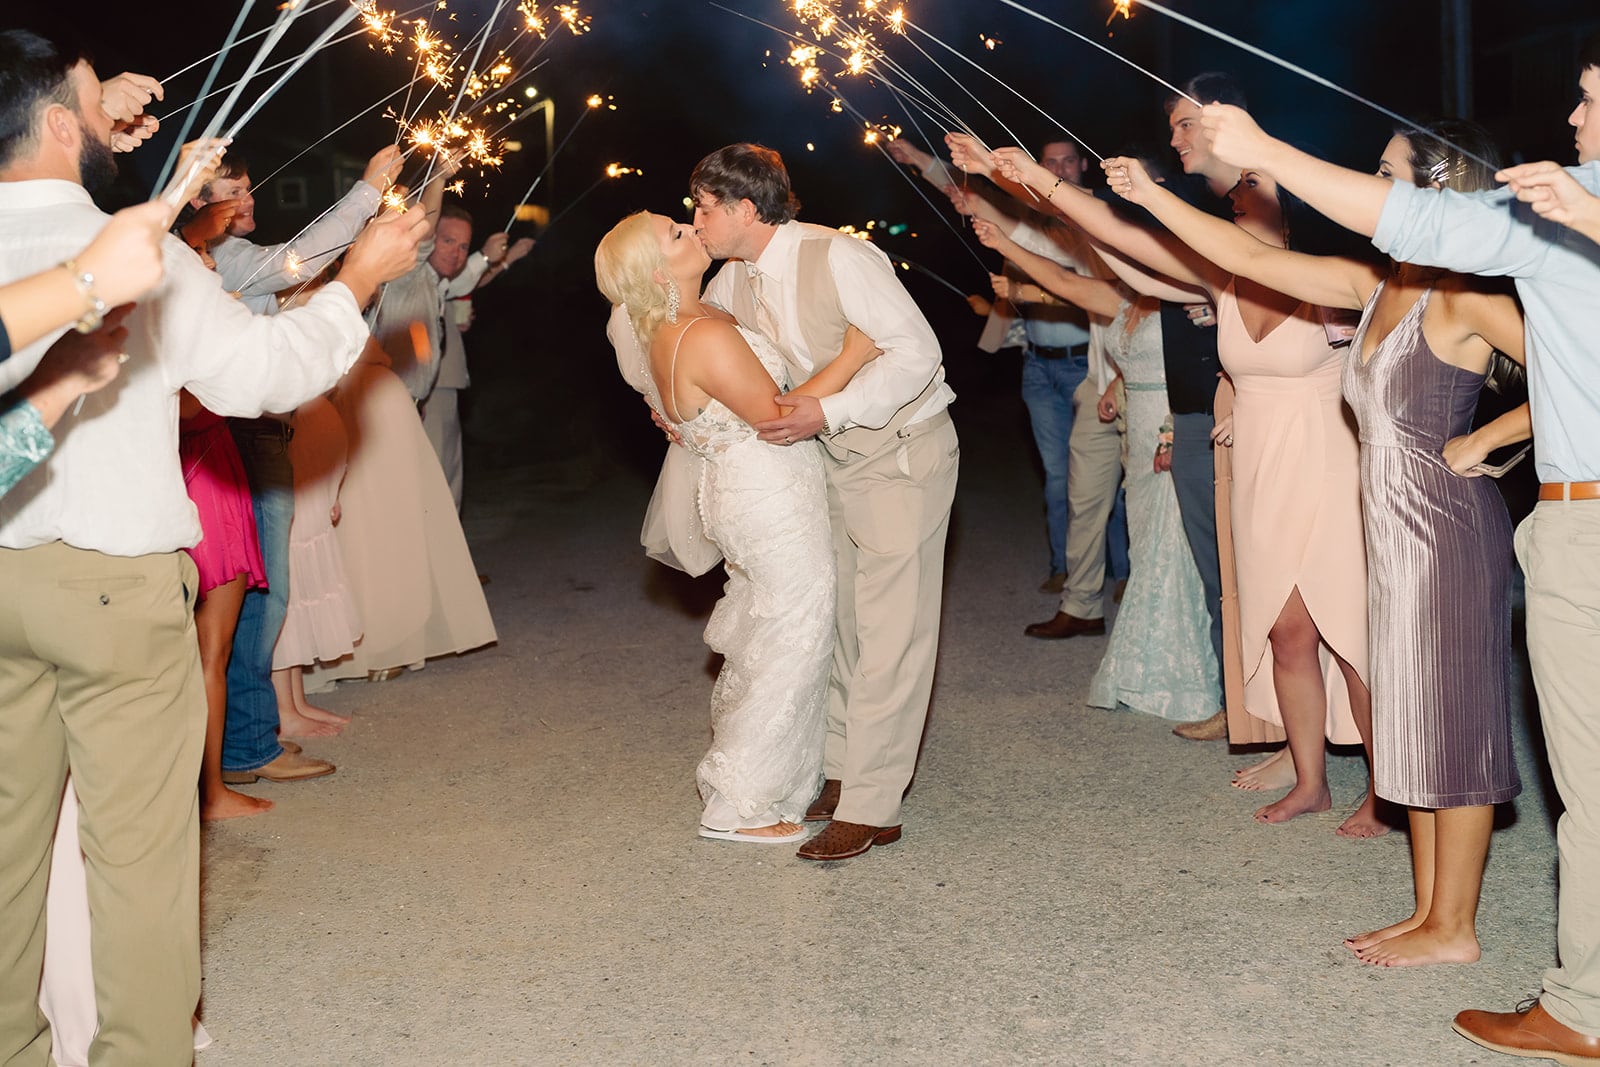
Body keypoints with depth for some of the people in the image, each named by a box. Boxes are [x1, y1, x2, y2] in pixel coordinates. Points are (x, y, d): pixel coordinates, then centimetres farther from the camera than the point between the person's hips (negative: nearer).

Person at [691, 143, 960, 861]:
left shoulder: (836, 257, -22)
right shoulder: (734, 281, 2)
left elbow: (917, 350, -24)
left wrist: (828, 413, -30)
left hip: (902, 451, -8)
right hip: (834, 458, 8)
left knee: (889, 629, -8)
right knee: (840, 620, 13)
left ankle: (872, 808, -5)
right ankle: (842, 773, 25)